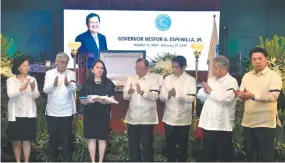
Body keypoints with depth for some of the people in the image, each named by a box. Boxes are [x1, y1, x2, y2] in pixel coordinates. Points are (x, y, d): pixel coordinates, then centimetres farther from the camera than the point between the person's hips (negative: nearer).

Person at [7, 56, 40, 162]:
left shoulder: (32, 79, 3)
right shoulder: (11, 80, -1)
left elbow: (36, 96, -7)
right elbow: (11, 95, -17)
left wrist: (33, 88, -28)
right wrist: (22, 88, -31)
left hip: (29, 114, 1)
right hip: (16, 114, -1)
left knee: (27, 139, 4)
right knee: (17, 140, 5)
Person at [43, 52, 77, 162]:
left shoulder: (71, 74, 1)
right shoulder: (49, 73, 3)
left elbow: (74, 89, -16)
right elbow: (45, 90, -10)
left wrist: (68, 84, -39)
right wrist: (54, 84, -31)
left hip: (67, 111, -1)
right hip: (52, 111, 1)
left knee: (67, 137, 4)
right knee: (53, 136, 11)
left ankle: (67, 159, 13)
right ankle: (51, 158, 26)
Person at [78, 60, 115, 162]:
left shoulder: (108, 83, 3)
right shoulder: (87, 83, 2)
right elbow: (82, 100, 2)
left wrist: (102, 100, -20)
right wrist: (89, 101, -19)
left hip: (103, 114, 0)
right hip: (90, 114, 0)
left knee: (102, 138, 5)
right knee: (91, 138, 4)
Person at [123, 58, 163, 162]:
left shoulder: (154, 78, -5)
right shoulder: (130, 79, 7)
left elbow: (154, 96, -17)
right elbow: (125, 96, 1)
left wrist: (142, 92, -34)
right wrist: (129, 92, -22)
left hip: (147, 118, -4)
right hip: (132, 117, 4)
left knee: (147, 144, 6)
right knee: (133, 144, 12)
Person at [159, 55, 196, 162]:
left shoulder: (190, 80, -5)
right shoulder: (167, 79, 4)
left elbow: (191, 98, -15)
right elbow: (161, 97, 1)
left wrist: (177, 95, -29)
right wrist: (168, 95, -21)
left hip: (183, 118, -2)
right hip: (169, 118, 3)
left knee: (183, 145, 9)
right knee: (170, 145, 11)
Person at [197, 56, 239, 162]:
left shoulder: (232, 82, -7)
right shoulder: (211, 80, 14)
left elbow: (227, 97, -24)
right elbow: (200, 95, 11)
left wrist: (211, 91, -10)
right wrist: (206, 91, -11)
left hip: (222, 125, -6)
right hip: (208, 124, 6)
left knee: (224, 156, 5)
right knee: (208, 155, 15)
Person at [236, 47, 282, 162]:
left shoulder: (274, 76, -6)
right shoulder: (246, 76, 12)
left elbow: (273, 96, -19)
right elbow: (241, 94, 7)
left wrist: (253, 96, -28)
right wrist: (241, 95, -17)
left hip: (266, 122, -5)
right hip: (248, 122, 6)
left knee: (266, 156, 4)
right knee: (250, 154, 16)